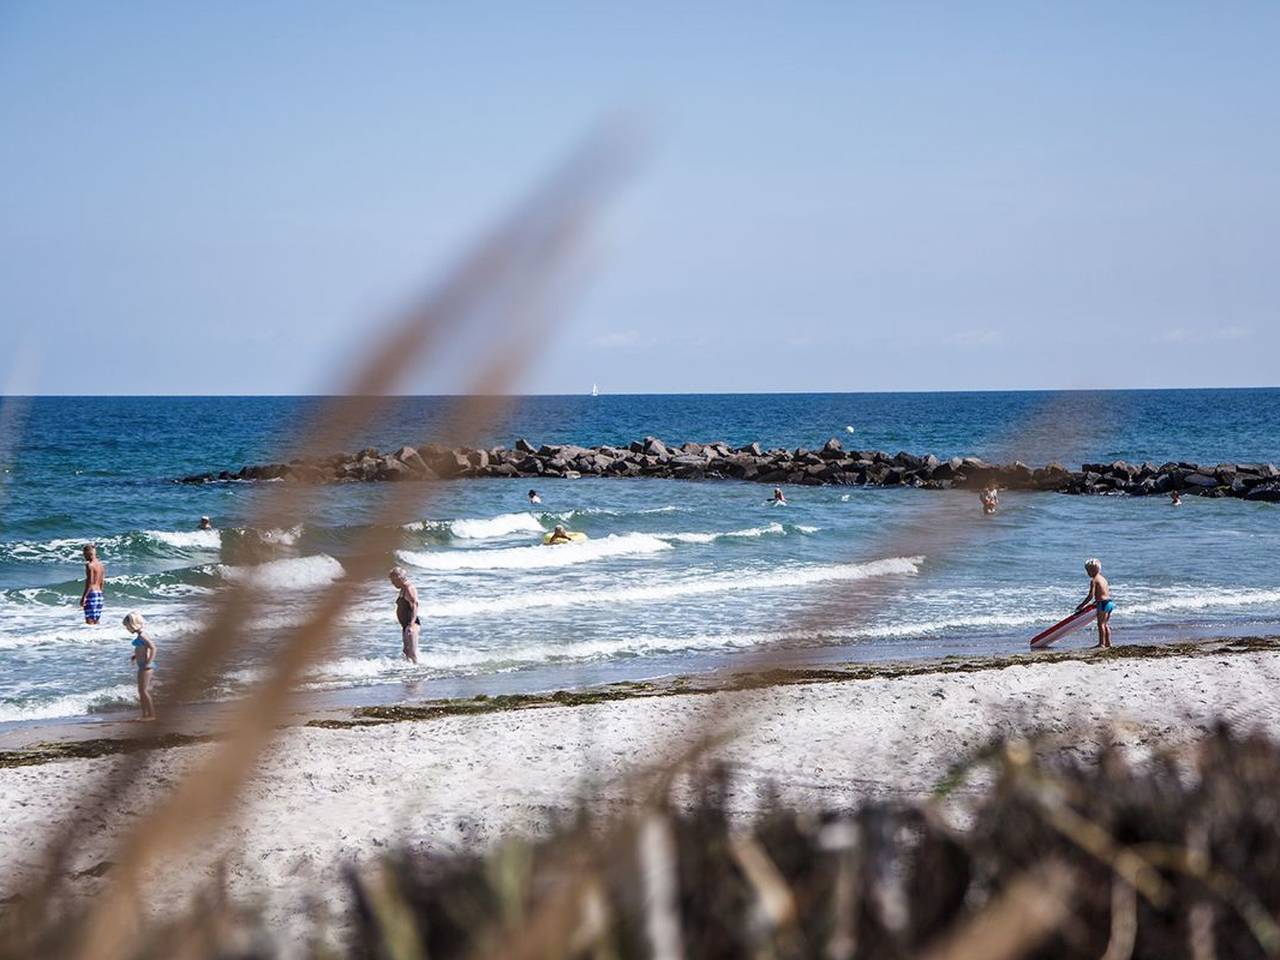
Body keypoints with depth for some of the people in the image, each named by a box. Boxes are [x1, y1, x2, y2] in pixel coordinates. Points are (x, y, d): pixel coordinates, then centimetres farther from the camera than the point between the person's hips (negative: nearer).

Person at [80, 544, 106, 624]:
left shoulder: (90, 565, -12)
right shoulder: (101, 565, 13)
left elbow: (90, 582, -18)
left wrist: (83, 597, -17)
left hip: (91, 593, -9)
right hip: (99, 593, 9)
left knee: (89, 620, -9)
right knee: (96, 620, 12)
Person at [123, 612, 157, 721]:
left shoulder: (142, 635, -16)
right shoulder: (140, 635, 13)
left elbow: (153, 647, -24)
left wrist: (149, 663, -24)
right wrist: (135, 656, 19)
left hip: (146, 666, -10)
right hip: (142, 666, 10)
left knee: (144, 690, -8)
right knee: (141, 691, 14)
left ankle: (151, 714, -5)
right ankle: (145, 714, 20)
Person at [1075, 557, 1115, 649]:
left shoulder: (1093, 580, -10)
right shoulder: (1102, 578, 17)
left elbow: (1091, 596, -15)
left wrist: (1081, 606, -10)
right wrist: (1095, 602, 31)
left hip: (1103, 603, -9)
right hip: (1109, 601, 9)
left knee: (1101, 624, -3)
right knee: (1105, 624, 16)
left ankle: (1102, 643, -2)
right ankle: (1108, 643, 20)